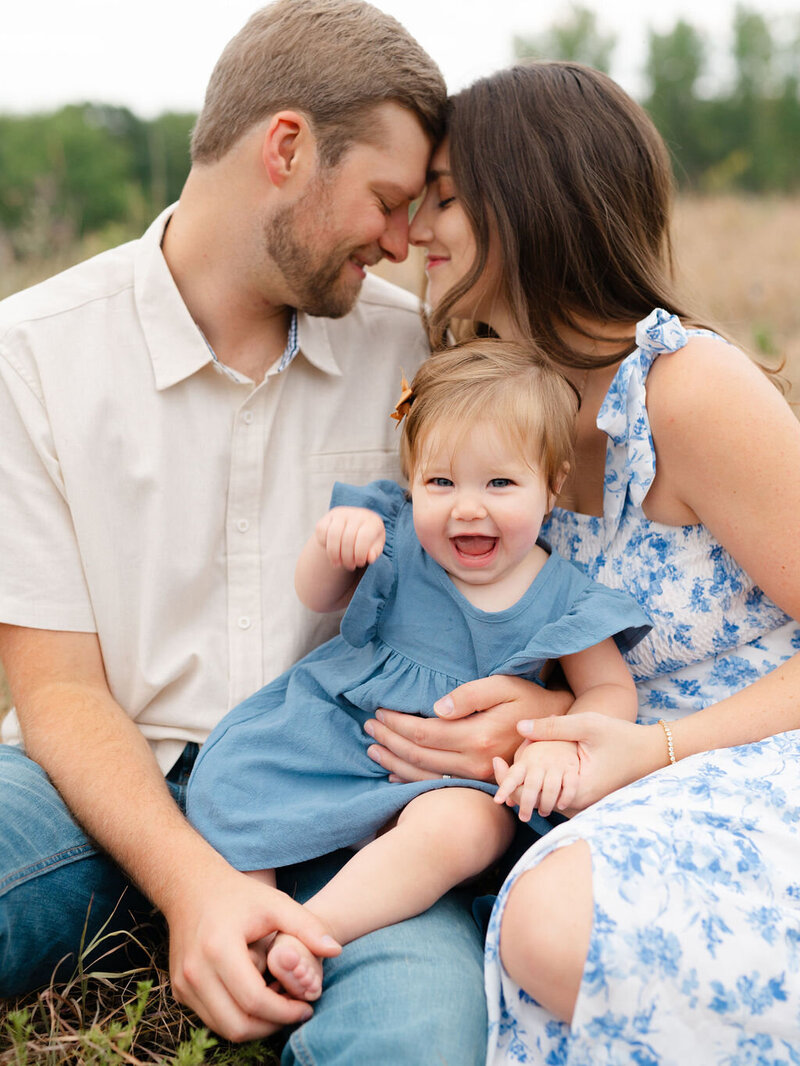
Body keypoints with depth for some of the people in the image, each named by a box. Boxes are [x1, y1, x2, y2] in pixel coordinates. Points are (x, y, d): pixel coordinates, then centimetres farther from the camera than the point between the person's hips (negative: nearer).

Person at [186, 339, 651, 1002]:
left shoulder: (560, 598, -6)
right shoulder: (394, 540, -1)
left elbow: (611, 691, -2)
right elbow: (318, 598, 7)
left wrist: (564, 744, -25)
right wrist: (331, 540, -16)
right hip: (335, 726, 3)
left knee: (460, 827, -36)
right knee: (232, 776, -17)